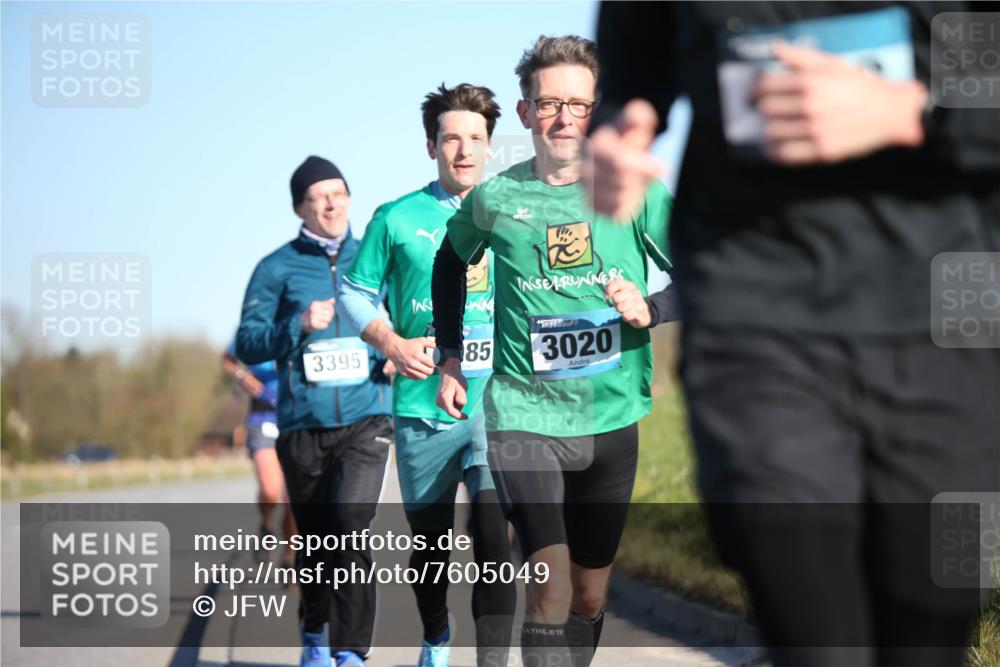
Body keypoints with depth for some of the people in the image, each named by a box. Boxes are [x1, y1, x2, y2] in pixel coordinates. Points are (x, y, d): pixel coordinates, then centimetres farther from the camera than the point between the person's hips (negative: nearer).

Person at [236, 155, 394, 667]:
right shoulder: (278, 269, 4)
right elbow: (246, 345, -1)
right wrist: (299, 325, -16)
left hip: (365, 419, 0)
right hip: (302, 426, 1)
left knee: (350, 521, -21)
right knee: (315, 540, 10)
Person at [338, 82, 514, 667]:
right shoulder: (397, 219, 2)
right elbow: (355, 291, 9)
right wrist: (394, 344, -7)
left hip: (493, 402, -1)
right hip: (423, 405, 1)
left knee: (494, 541, -15)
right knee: (430, 543, 14)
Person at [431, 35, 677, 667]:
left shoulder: (637, 193, -3)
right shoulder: (494, 200, -1)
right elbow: (452, 261, 21)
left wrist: (648, 309, -19)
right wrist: (452, 359, 17)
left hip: (611, 419, 2)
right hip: (523, 416, -2)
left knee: (590, 598, 13)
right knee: (552, 588, -18)